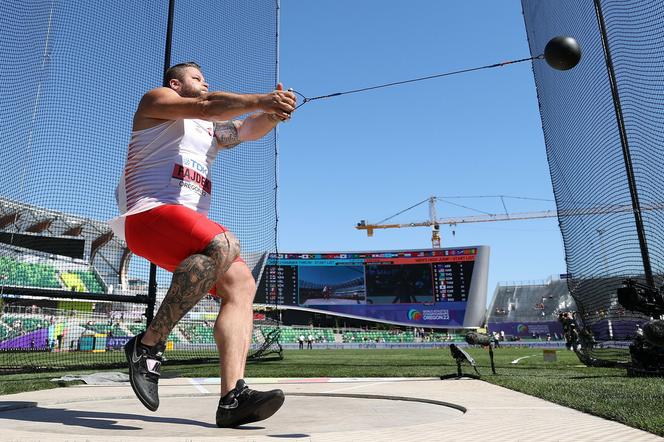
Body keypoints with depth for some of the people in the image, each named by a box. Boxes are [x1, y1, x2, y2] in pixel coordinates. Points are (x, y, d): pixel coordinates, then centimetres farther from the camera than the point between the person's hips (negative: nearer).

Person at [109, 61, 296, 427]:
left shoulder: (211, 130, 33)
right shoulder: (155, 99, 12)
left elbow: (250, 130, 21)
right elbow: (207, 107, -7)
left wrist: (273, 112, 0)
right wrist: (262, 99, -10)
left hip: (190, 224, 8)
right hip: (150, 212, -7)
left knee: (241, 282, -15)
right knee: (224, 245, -34)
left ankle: (232, 398, -23)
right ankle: (148, 345, -23)